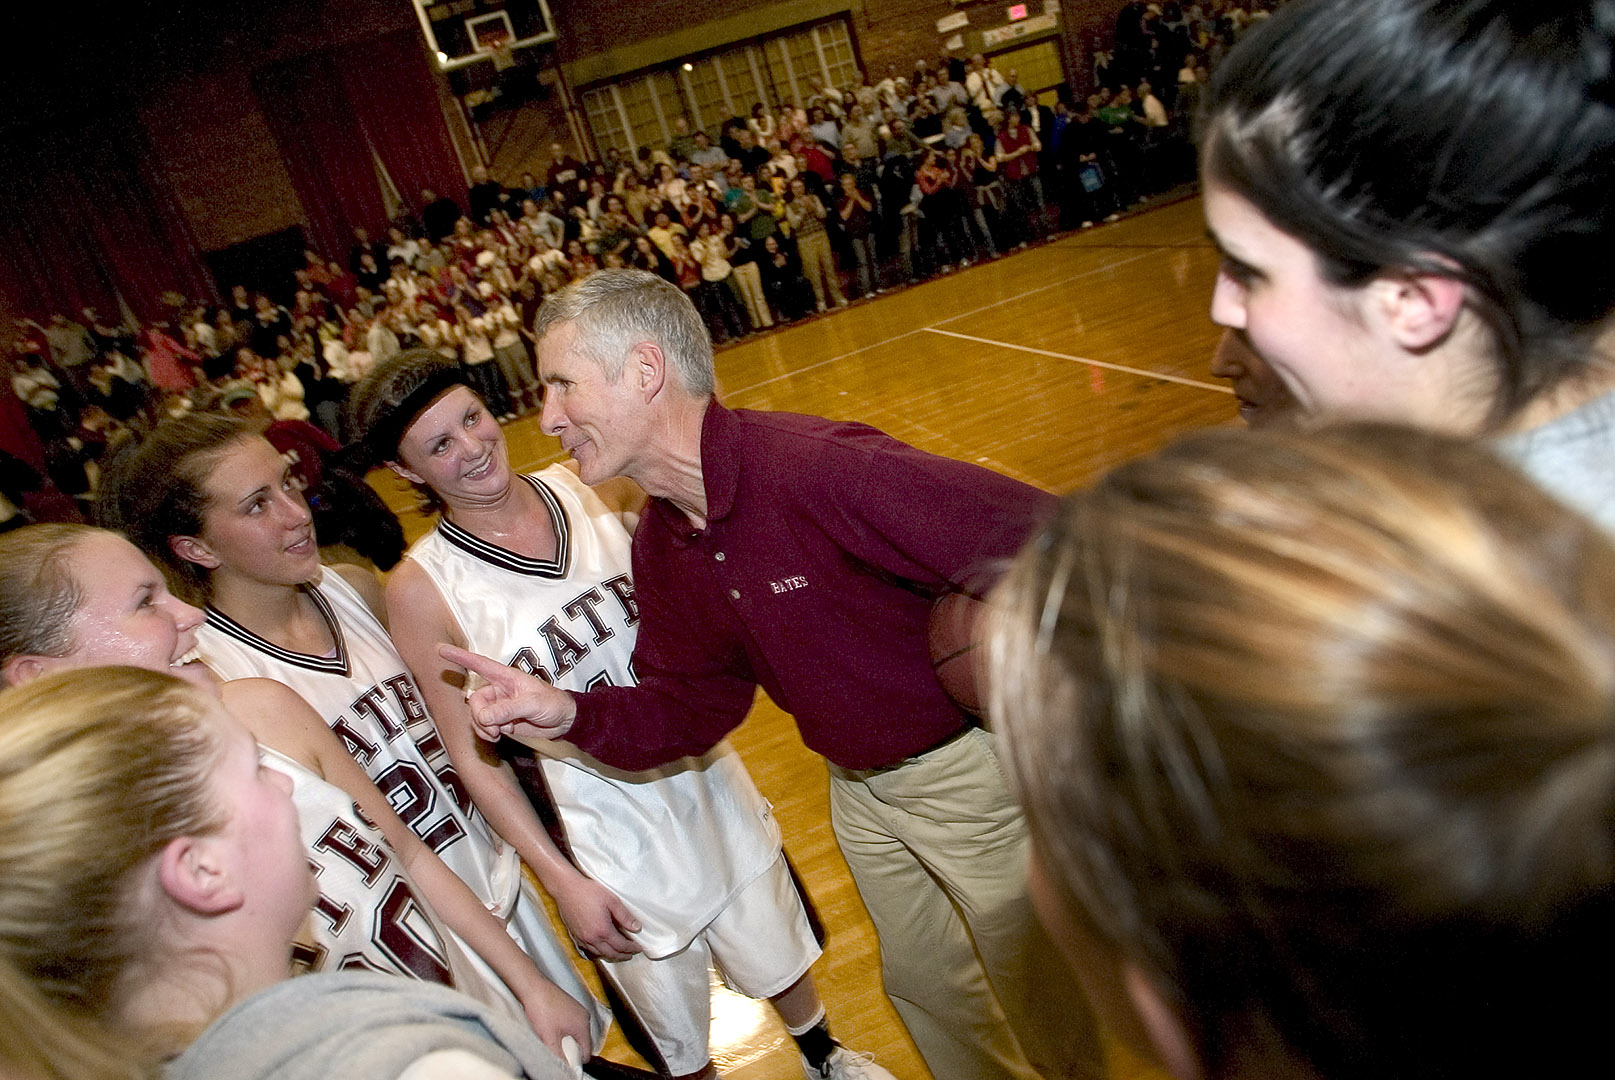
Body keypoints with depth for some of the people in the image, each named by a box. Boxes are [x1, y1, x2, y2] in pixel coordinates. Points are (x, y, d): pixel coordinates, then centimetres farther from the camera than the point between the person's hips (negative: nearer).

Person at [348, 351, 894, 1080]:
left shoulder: (592, 490, -9)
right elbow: (472, 755, -10)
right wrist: (562, 881, -10)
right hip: (609, 842, -3)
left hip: (706, 778, 4)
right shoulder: (421, 589, -16)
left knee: (779, 959, 24)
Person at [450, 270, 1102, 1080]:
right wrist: (572, 715, -16)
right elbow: (694, 703, 1)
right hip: (858, 786, 7)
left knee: (1043, 994, 17)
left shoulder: (820, 468, -33)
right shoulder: (659, 547, -4)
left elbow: (1044, 545, -35)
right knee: (923, 983, 28)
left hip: (972, 770, -7)